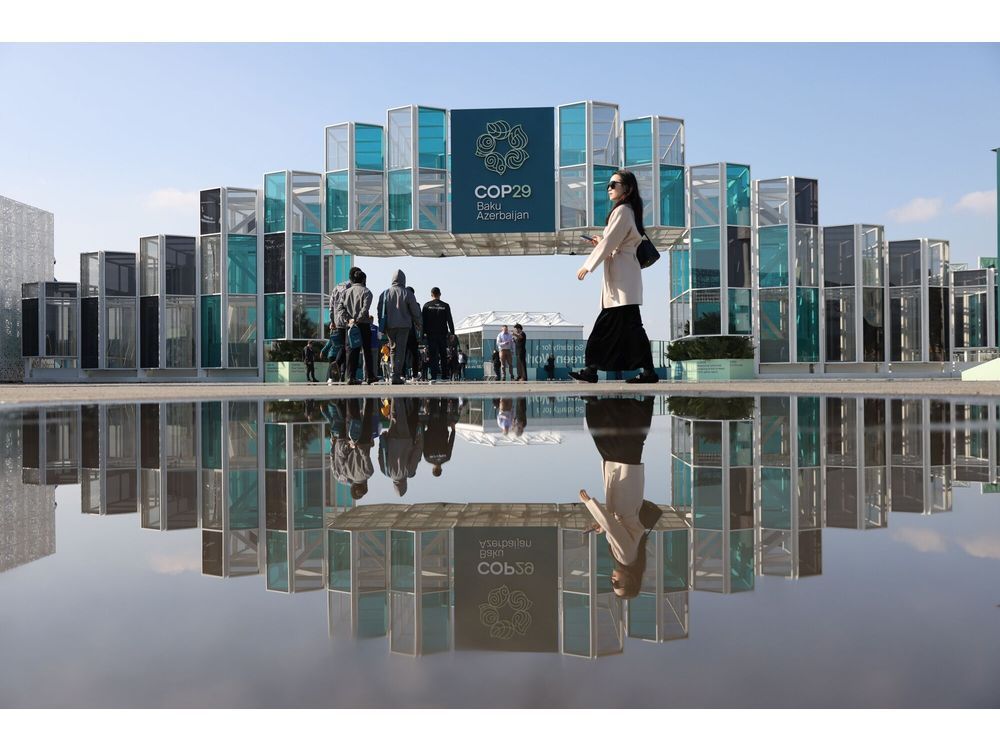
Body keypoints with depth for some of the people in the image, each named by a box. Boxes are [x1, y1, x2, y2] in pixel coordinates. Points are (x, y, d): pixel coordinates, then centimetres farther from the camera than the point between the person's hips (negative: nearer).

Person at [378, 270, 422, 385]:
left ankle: (396, 373, 13)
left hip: (389, 325, 3)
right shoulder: (407, 293, -2)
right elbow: (415, 311, 0)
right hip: (404, 325, -3)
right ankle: (396, 376, -9)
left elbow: (380, 311, 8)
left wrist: (381, 327, 13)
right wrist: (418, 325, 11)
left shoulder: (385, 293, 7)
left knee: (393, 349, 15)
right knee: (400, 350, -2)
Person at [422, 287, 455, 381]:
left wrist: (423, 333, 4)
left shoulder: (427, 306, 1)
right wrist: (452, 333, 4)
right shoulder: (445, 306, 2)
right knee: (443, 355, 8)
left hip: (431, 334, -1)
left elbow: (423, 320, 0)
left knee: (433, 355, -1)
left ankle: (434, 376, -8)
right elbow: (450, 321, 1)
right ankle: (445, 375, 7)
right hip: (443, 334, 1)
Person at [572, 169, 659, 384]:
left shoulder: (622, 211, -10)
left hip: (622, 274, -10)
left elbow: (609, 243, -13)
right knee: (606, 323, 9)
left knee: (629, 323, -9)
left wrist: (587, 266, -8)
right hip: (621, 275, 10)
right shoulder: (629, 211, 19)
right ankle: (591, 370, 13)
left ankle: (648, 371, -6)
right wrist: (600, 244, 15)